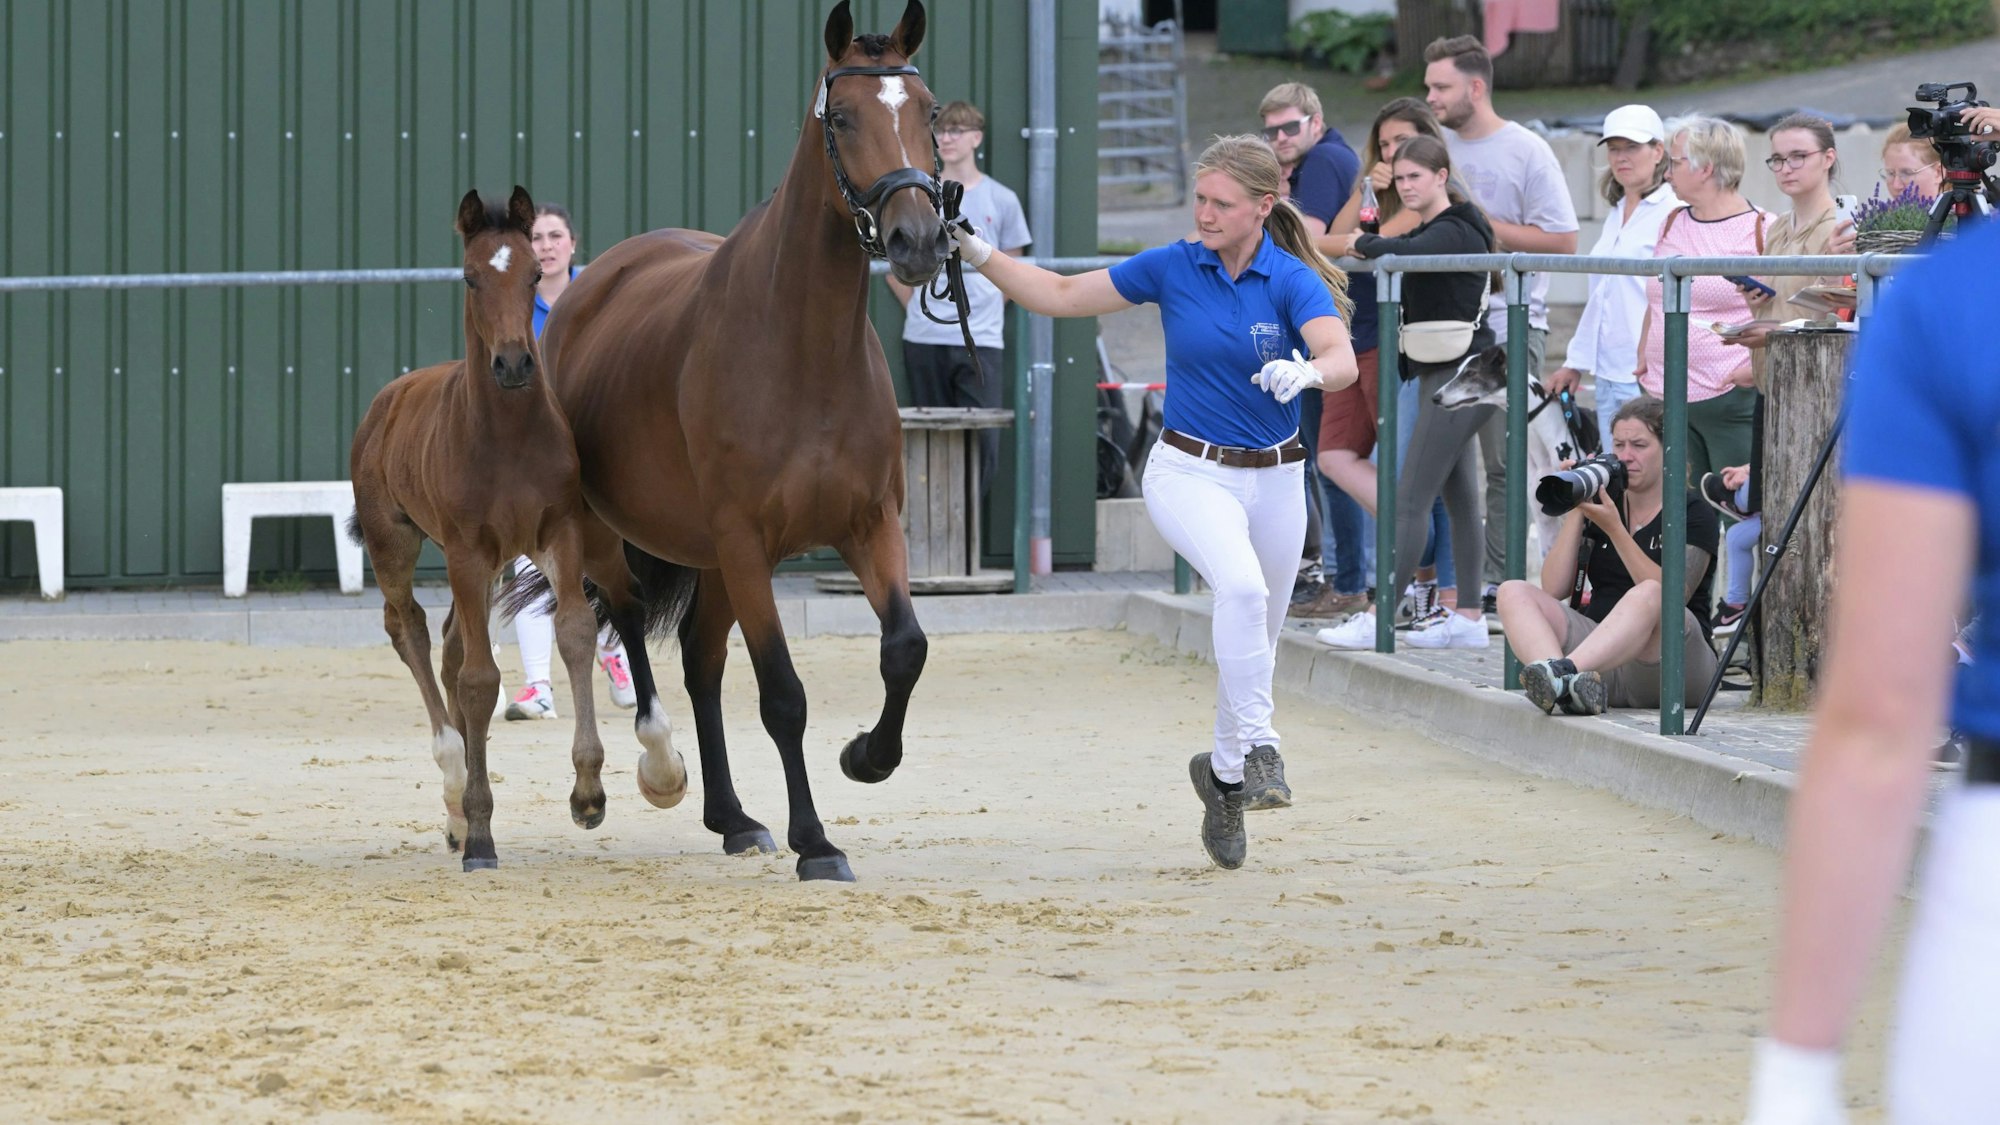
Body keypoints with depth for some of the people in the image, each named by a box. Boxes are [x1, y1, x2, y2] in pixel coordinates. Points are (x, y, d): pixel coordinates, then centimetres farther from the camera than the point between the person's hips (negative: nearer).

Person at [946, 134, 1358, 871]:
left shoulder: (1293, 283, -10)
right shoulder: (1171, 269, -5)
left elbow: (1342, 359, -28)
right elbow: (1061, 296, 4)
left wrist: (1305, 371, -50)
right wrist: (982, 258, -7)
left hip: (1273, 480, 1)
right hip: (1189, 472, -1)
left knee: (1257, 641, 14)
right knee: (1241, 586, -32)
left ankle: (1224, 773, 38)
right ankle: (1257, 747, -28)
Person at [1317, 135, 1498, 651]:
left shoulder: (1454, 234, -16)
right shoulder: (1431, 232, 15)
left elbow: (1398, 254, -32)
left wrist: (1363, 244, -14)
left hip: (1460, 375, -10)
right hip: (1442, 374, 10)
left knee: (1410, 499, -11)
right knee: (1459, 499, 11)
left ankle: (1379, 619, -12)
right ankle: (1469, 618, 13)